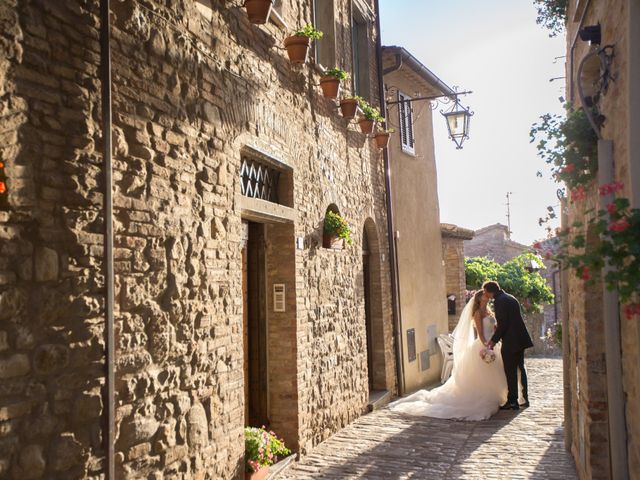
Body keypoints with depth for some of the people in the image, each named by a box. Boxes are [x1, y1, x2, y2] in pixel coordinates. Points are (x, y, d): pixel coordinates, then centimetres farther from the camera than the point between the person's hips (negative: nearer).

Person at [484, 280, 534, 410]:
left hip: (510, 341, -9)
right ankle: (524, 399, 24)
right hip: (520, 339, 9)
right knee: (520, 368, 17)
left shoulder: (499, 301, -14)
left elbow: (502, 324, -19)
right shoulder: (511, 298, 14)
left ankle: (512, 401, 3)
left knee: (510, 371, -2)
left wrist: (494, 340, -13)